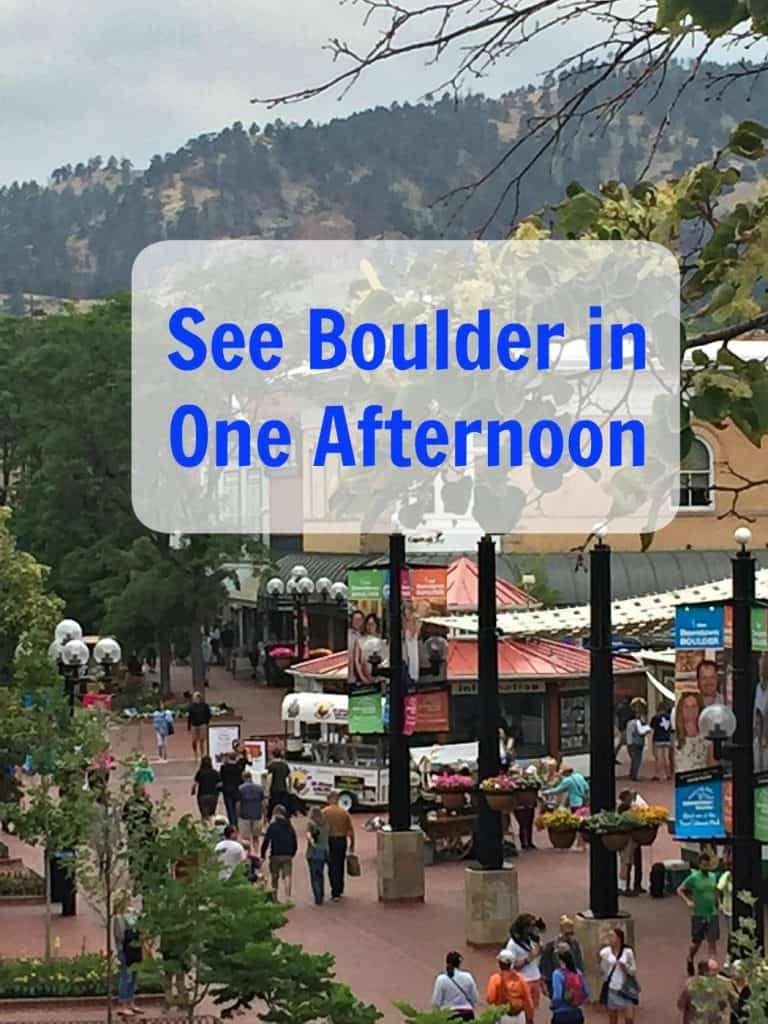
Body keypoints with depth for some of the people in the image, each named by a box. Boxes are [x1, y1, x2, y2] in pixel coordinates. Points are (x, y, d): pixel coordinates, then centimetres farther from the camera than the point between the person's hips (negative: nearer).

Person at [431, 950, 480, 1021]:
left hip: (449, 1015, -2)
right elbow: (475, 999, 3)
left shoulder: (441, 979, -7)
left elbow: (436, 1002, -5)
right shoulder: (467, 977, -1)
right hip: (467, 1015, 2)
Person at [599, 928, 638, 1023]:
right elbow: (603, 973, 1)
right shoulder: (605, 952, -2)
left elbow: (634, 970, 2)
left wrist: (626, 967, -17)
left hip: (625, 989, -1)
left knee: (629, 1018, -5)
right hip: (611, 989, 1)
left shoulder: (628, 952, -3)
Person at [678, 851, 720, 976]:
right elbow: (680, 889, -5)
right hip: (698, 915, -3)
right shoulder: (693, 878, -10)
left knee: (712, 942, -2)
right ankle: (689, 961, 36)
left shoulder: (713, 876, 4)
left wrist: (716, 903, 11)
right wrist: (687, 901, -18)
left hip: (712, 914, 3)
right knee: (697, 942, 10)